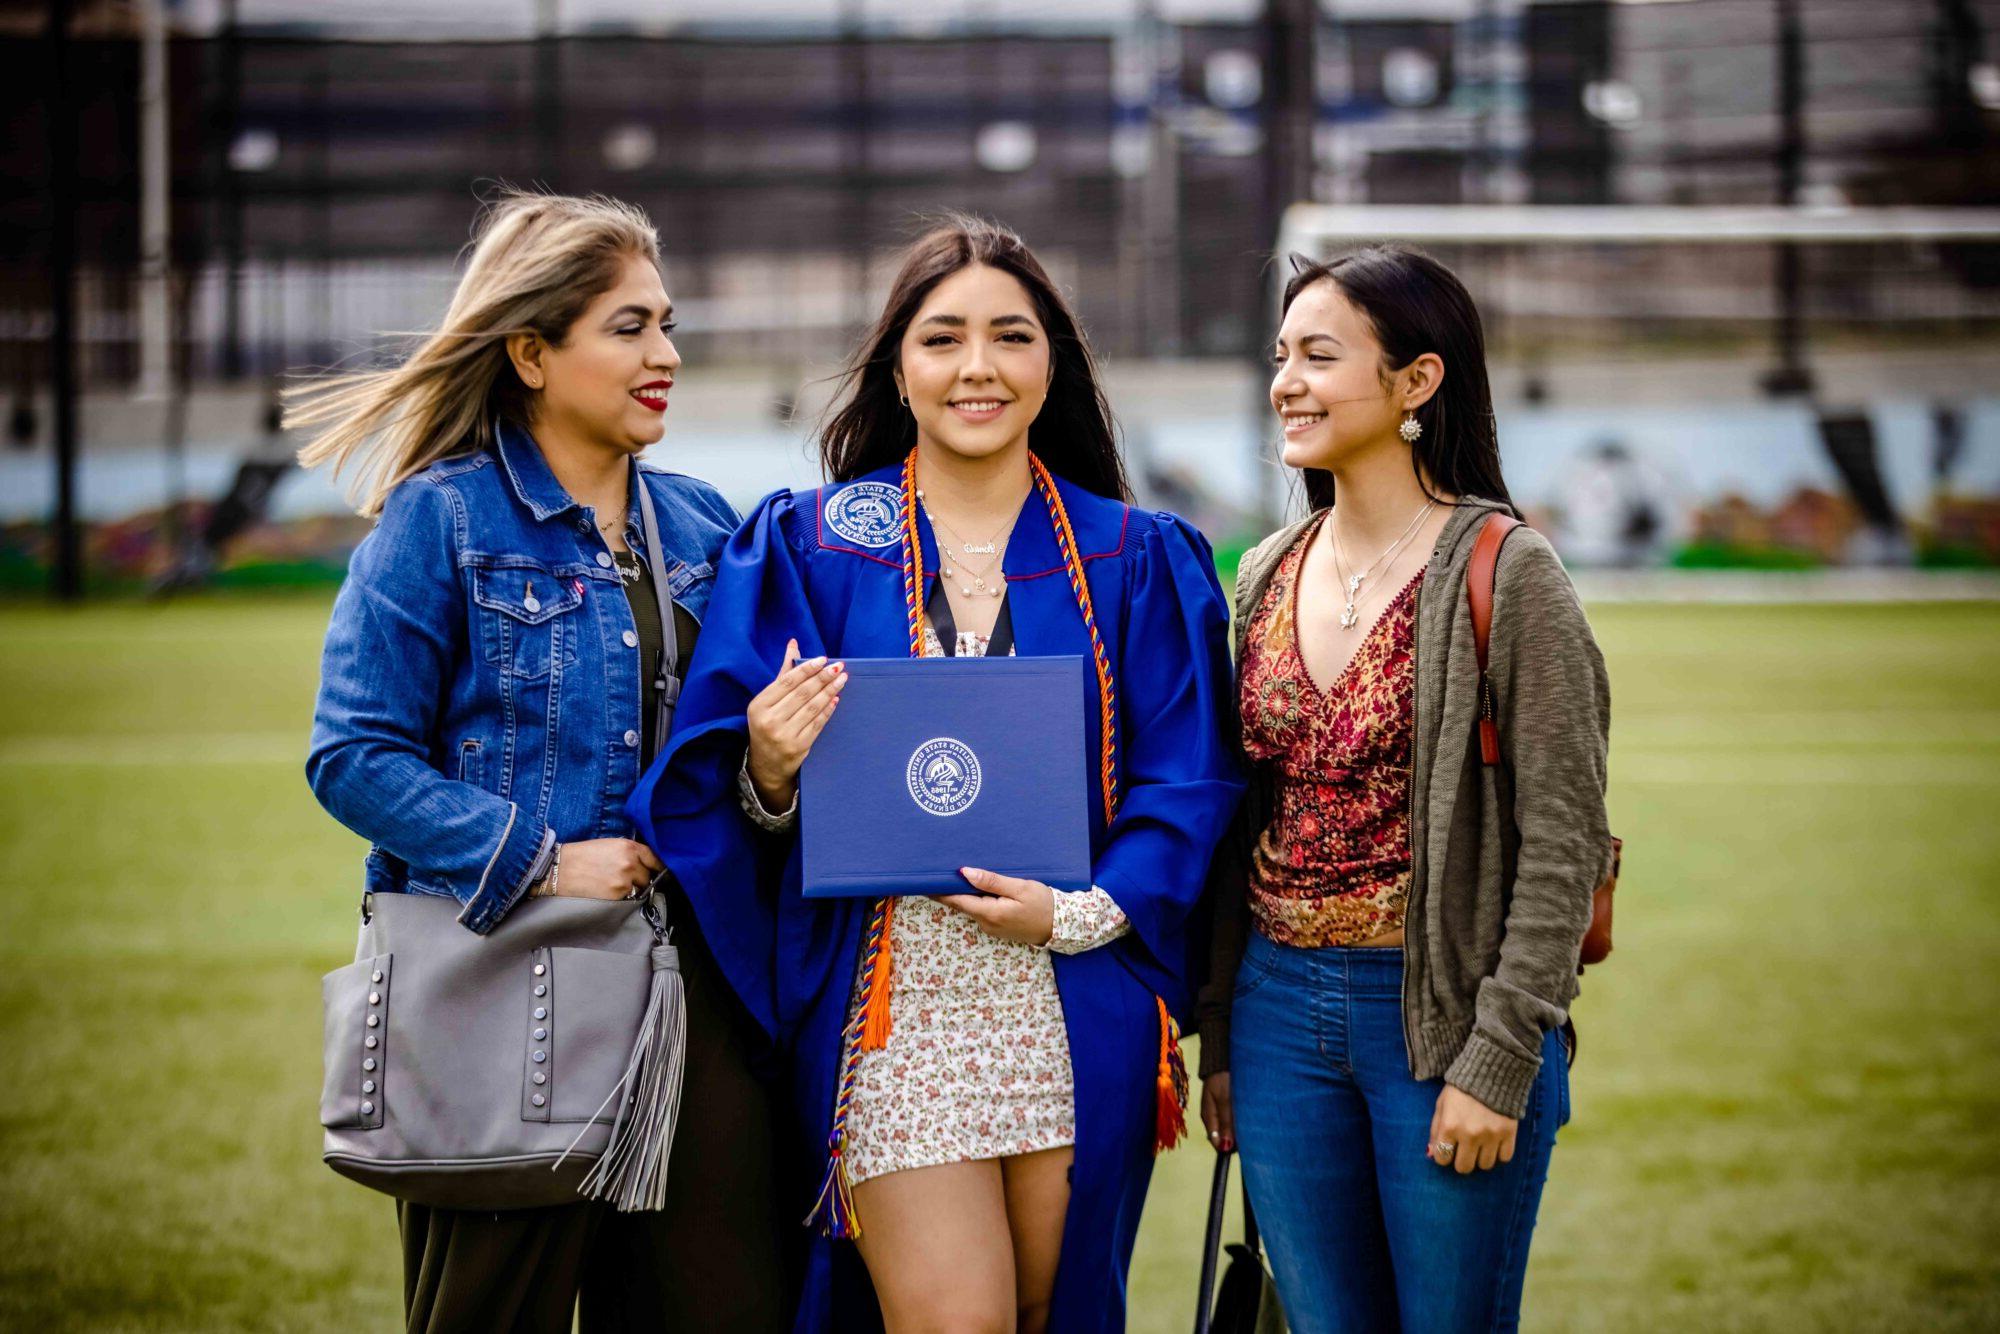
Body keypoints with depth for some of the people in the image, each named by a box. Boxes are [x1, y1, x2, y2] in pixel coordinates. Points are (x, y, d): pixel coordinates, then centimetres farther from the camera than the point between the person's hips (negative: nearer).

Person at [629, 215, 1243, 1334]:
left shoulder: (1136, 561, 8)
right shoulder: (807, 547, 6)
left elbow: (1189, 783, 3)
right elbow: (722, 780, 4)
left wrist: (1079, 916, -11)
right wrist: (771, 774, -18)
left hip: (1078, 1017, 2)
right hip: (890, 1010, -1)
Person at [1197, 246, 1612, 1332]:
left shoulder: (1504, 573, -10)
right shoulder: (1268, 576, 8)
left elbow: (1563, 843, -12)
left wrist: (1499, 1061, -15)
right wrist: (1219, 1035, 11)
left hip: (1443, 1013, -5)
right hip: (1282, 1011, 5)